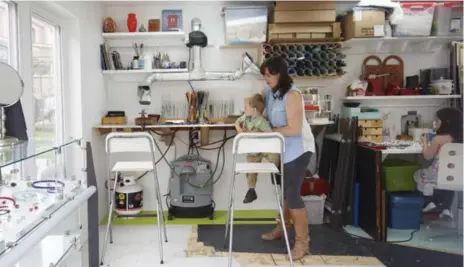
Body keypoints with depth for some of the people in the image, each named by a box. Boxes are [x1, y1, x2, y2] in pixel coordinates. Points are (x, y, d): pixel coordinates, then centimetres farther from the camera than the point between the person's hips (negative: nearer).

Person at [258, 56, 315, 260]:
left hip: (298, 149, -8)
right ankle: (282, 228, 37)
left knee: (292, 193, -7)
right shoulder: (269, 92, 1)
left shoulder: (292, 95, -23)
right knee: (285, 190, 20)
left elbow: (294, 129, -26)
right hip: (283, 148, 8)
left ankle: (302, 242, 3)